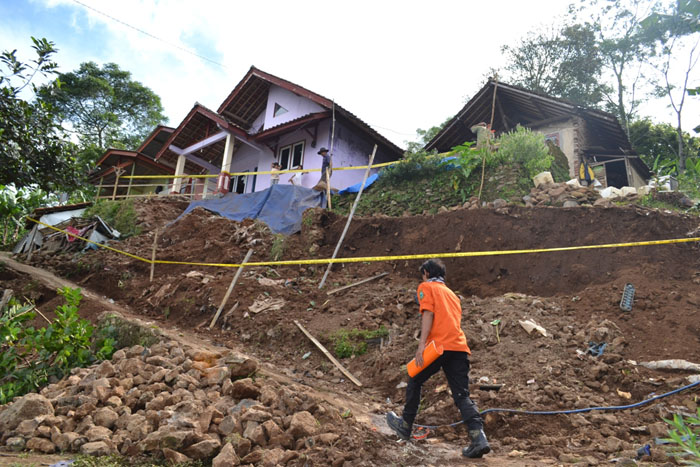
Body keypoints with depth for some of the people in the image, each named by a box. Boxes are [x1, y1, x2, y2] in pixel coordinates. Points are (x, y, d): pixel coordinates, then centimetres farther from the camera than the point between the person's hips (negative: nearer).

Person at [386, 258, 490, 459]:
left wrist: (422, 344, -15)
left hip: (439, 345, -6)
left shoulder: (426, 287, 8)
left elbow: (428, 313, -8)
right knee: (462, 395, 3)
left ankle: (405, 426, 26)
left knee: (414, 382, 14)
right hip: (460, 347, 6)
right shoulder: (451, 293, 29)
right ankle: (479, 438, -13)